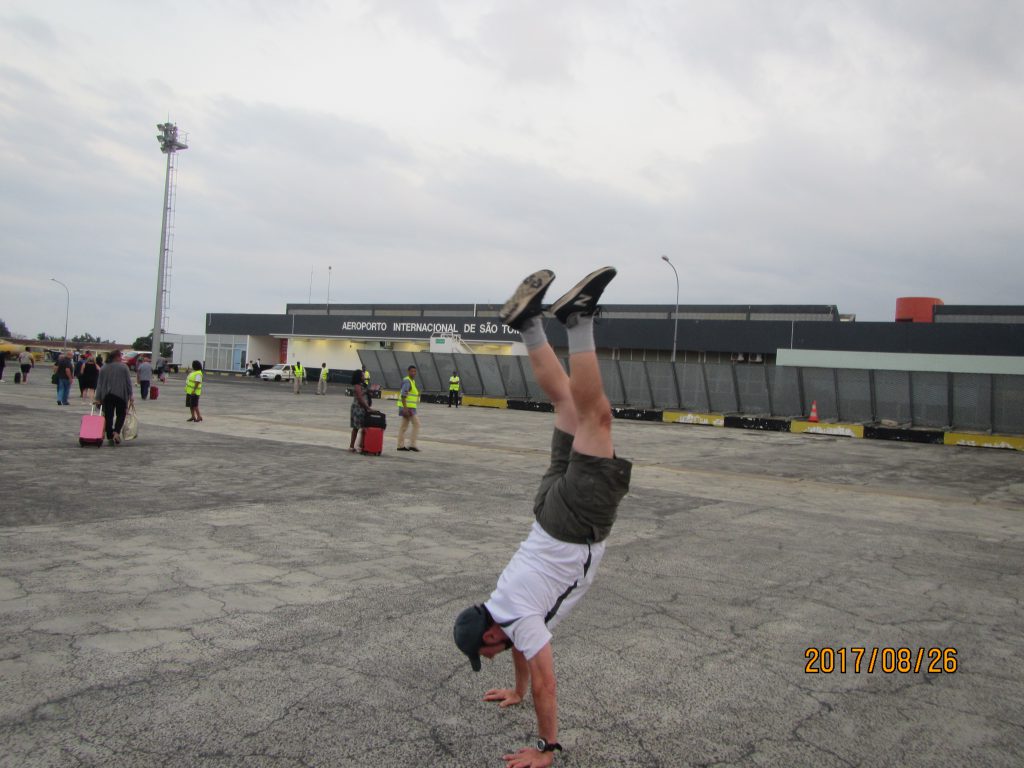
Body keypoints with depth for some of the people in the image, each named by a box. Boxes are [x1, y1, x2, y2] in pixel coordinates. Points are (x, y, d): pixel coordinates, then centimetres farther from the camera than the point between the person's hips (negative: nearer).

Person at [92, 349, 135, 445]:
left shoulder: (104, 368, 7)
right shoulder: (124, 367, -4)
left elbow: (99, 384, 5)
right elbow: (128, 382, -4)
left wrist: (98, 398, 5)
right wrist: (131, 395, 3)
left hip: (107, 396, 3)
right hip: (120, 395, -3)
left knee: (108, 416, 6)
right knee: (121, 415, 10)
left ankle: (110, 437, 4)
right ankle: (116, 432, -11)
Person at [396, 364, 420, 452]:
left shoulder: (412, 381, 16)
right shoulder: (407, 381, -15)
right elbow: (403, 395, -22)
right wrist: (405, 408, -26)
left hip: (409, 407, 10)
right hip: (408, 407, -10)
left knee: (404, 426, 10)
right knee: (416, 424, -7)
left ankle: (401, 446, 13)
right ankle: (412, 444, -5)